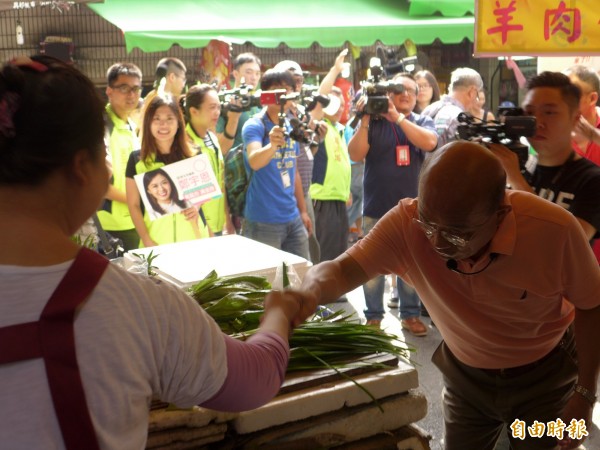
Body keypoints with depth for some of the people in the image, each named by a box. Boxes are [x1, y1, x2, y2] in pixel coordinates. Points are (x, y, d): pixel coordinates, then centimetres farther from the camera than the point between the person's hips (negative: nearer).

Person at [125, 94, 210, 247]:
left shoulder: (192, 156, 3)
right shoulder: (137, 159, -2)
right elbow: (133, 205, -1)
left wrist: (197, 205, -8)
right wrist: (147, 241, -11)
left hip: (193, 236, 2)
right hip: (156, 241, -1)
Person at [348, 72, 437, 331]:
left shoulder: (422, 122, 6)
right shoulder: (374, 122, 1)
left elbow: (429, 142, -17)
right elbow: (355, 155, -10)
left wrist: (397, 117, -21)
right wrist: (364, 120, -18)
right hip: (376, 208, -1)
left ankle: (410, 314, 21)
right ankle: (373, 317, 16)